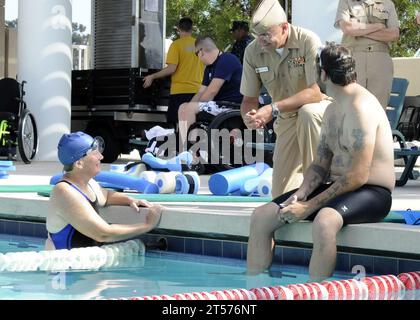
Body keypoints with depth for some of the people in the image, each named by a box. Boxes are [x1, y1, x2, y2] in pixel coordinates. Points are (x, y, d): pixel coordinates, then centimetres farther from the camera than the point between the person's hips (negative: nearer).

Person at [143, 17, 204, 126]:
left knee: (174, 122, 0)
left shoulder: (176, 44, -7)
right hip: (197, 90, 4)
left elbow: (171, 69, -13)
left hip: (180, 90, -4)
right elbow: (205, 68, 13)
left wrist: (152, 77, -2)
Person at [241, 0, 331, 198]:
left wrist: (273, 109, -37)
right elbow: (249, 99, -3)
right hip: (287, 120, 4)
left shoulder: (308, 41, -24)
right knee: (281, 195, -2)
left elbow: (317, 92, -30)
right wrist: (248, 116, -27)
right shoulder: (252, 52, -11)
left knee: (307, 113, -41)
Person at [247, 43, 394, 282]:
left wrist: (310, 206, -20)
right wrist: (301, 194, -5)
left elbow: (358, 177, -22)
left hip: (371, 193, -9)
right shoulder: (332, 110, 15)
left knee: (324, 222, -41)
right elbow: (320, 164, 15)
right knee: (261, 216, -1)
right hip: (336, 188, 9)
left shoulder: (361, 108, -17)